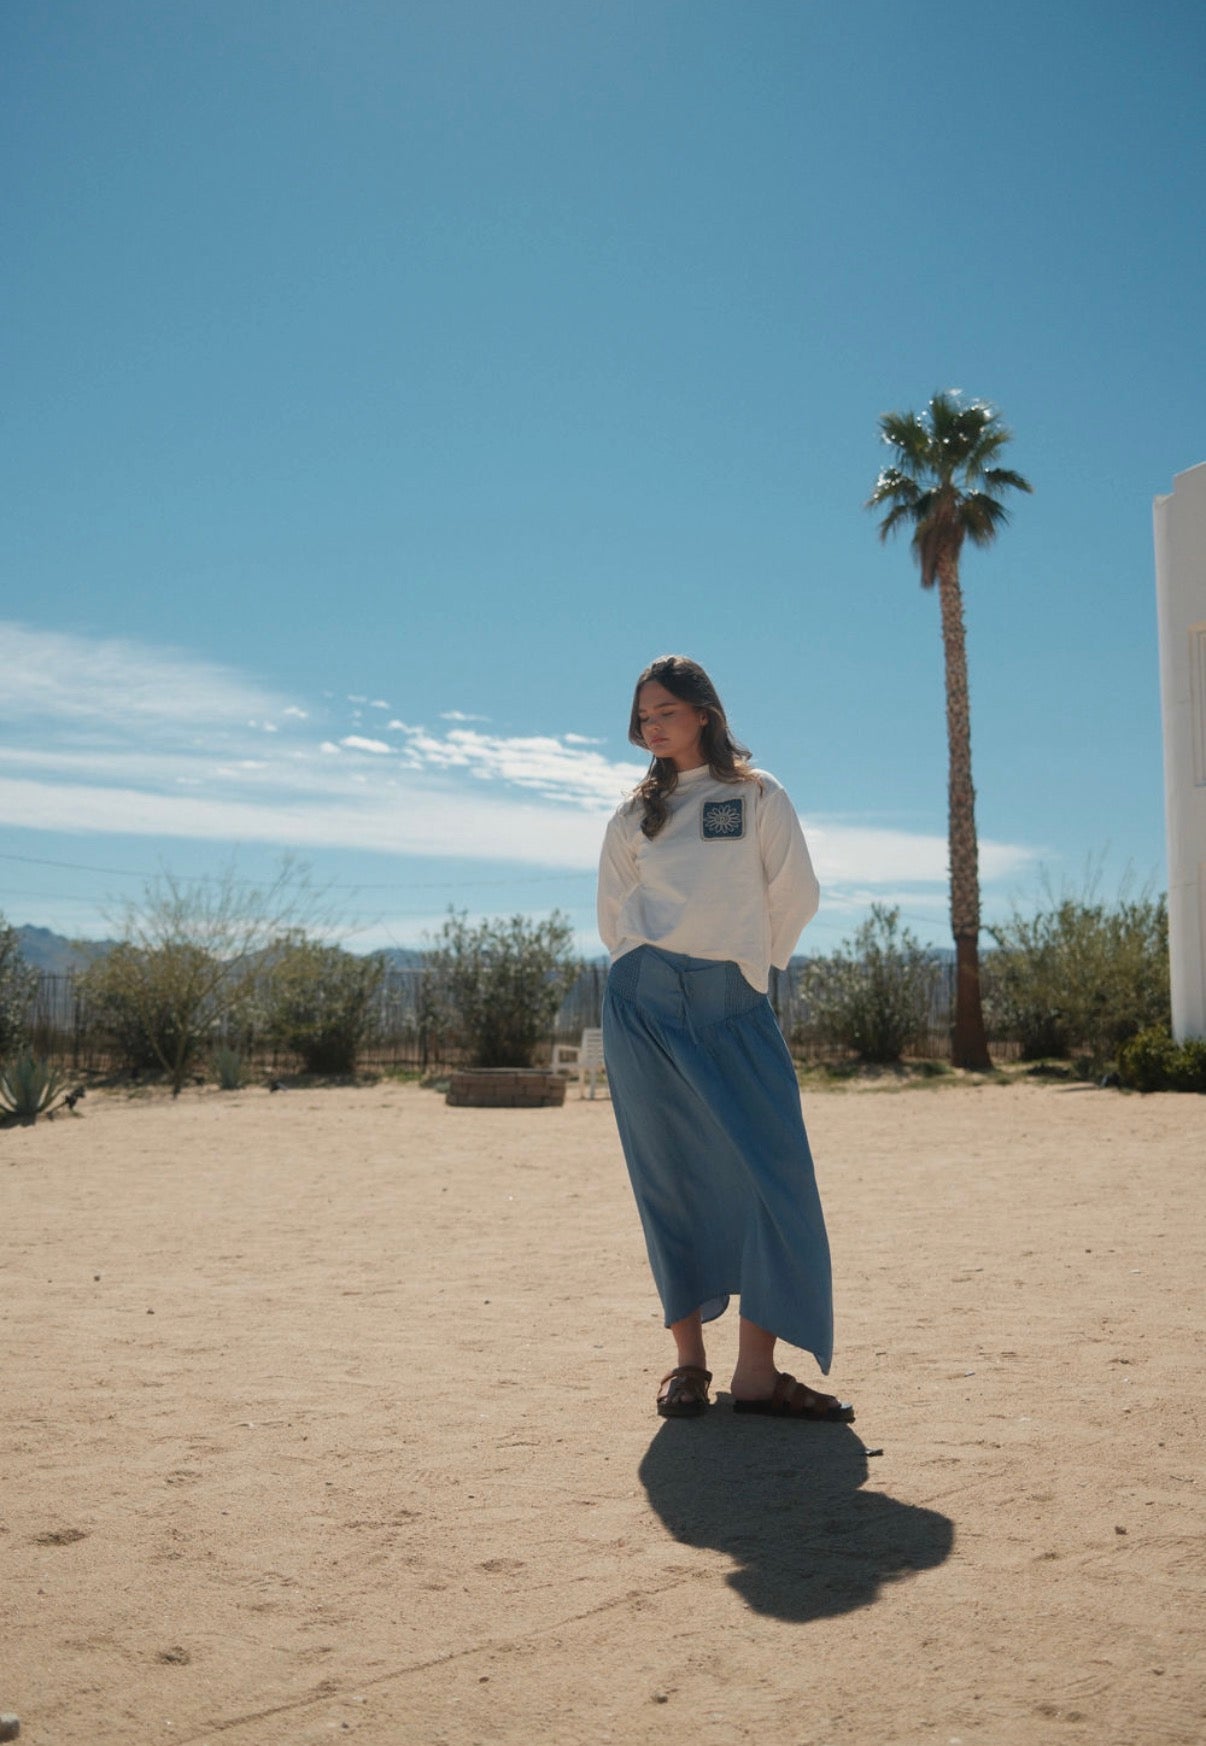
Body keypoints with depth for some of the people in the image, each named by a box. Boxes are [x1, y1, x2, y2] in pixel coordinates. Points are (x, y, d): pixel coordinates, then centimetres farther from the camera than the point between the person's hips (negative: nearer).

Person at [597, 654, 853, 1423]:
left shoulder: (757, 796, 6)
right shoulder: (636, 812, 13)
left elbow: (796, 894, 7)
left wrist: (749, 960, 10)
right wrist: (647, 965, 12)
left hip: (732, 1005, -1)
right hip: (646, 1007, 2)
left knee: (770, 1177, -10)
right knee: (670, 1181, 2)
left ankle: (757, 1371, -4)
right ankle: (689, 1361, 10)